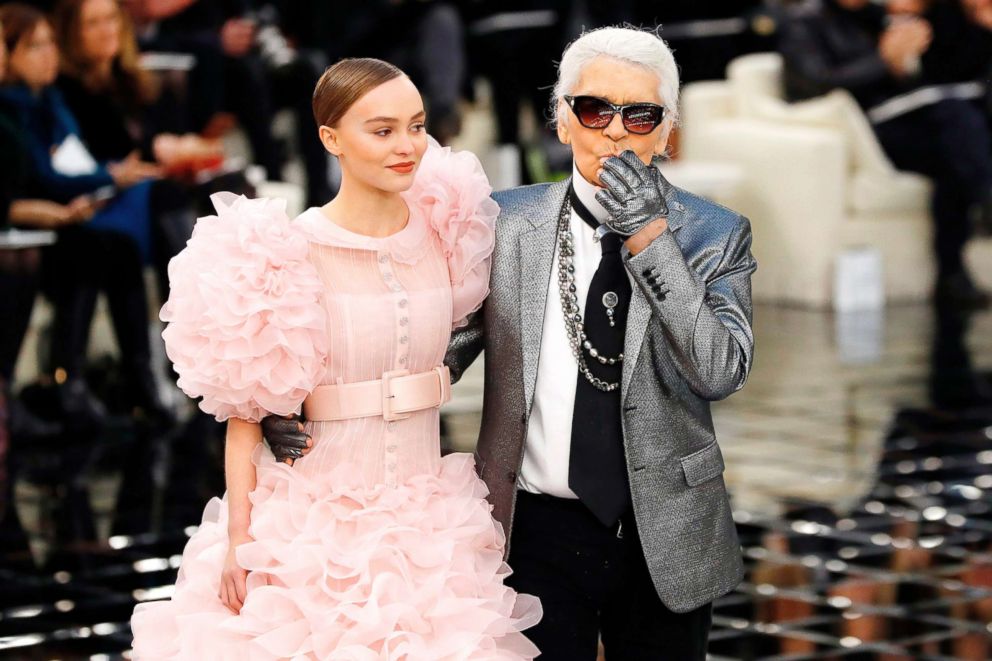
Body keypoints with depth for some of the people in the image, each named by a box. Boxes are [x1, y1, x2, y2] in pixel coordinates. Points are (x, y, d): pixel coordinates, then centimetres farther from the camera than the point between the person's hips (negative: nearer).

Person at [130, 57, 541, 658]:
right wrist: (239, 536, -12)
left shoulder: (445, 232, 3)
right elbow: (246, 404, -8)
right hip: (322, 516, -4)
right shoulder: (289, 252, -10)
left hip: (428, 516, 4)